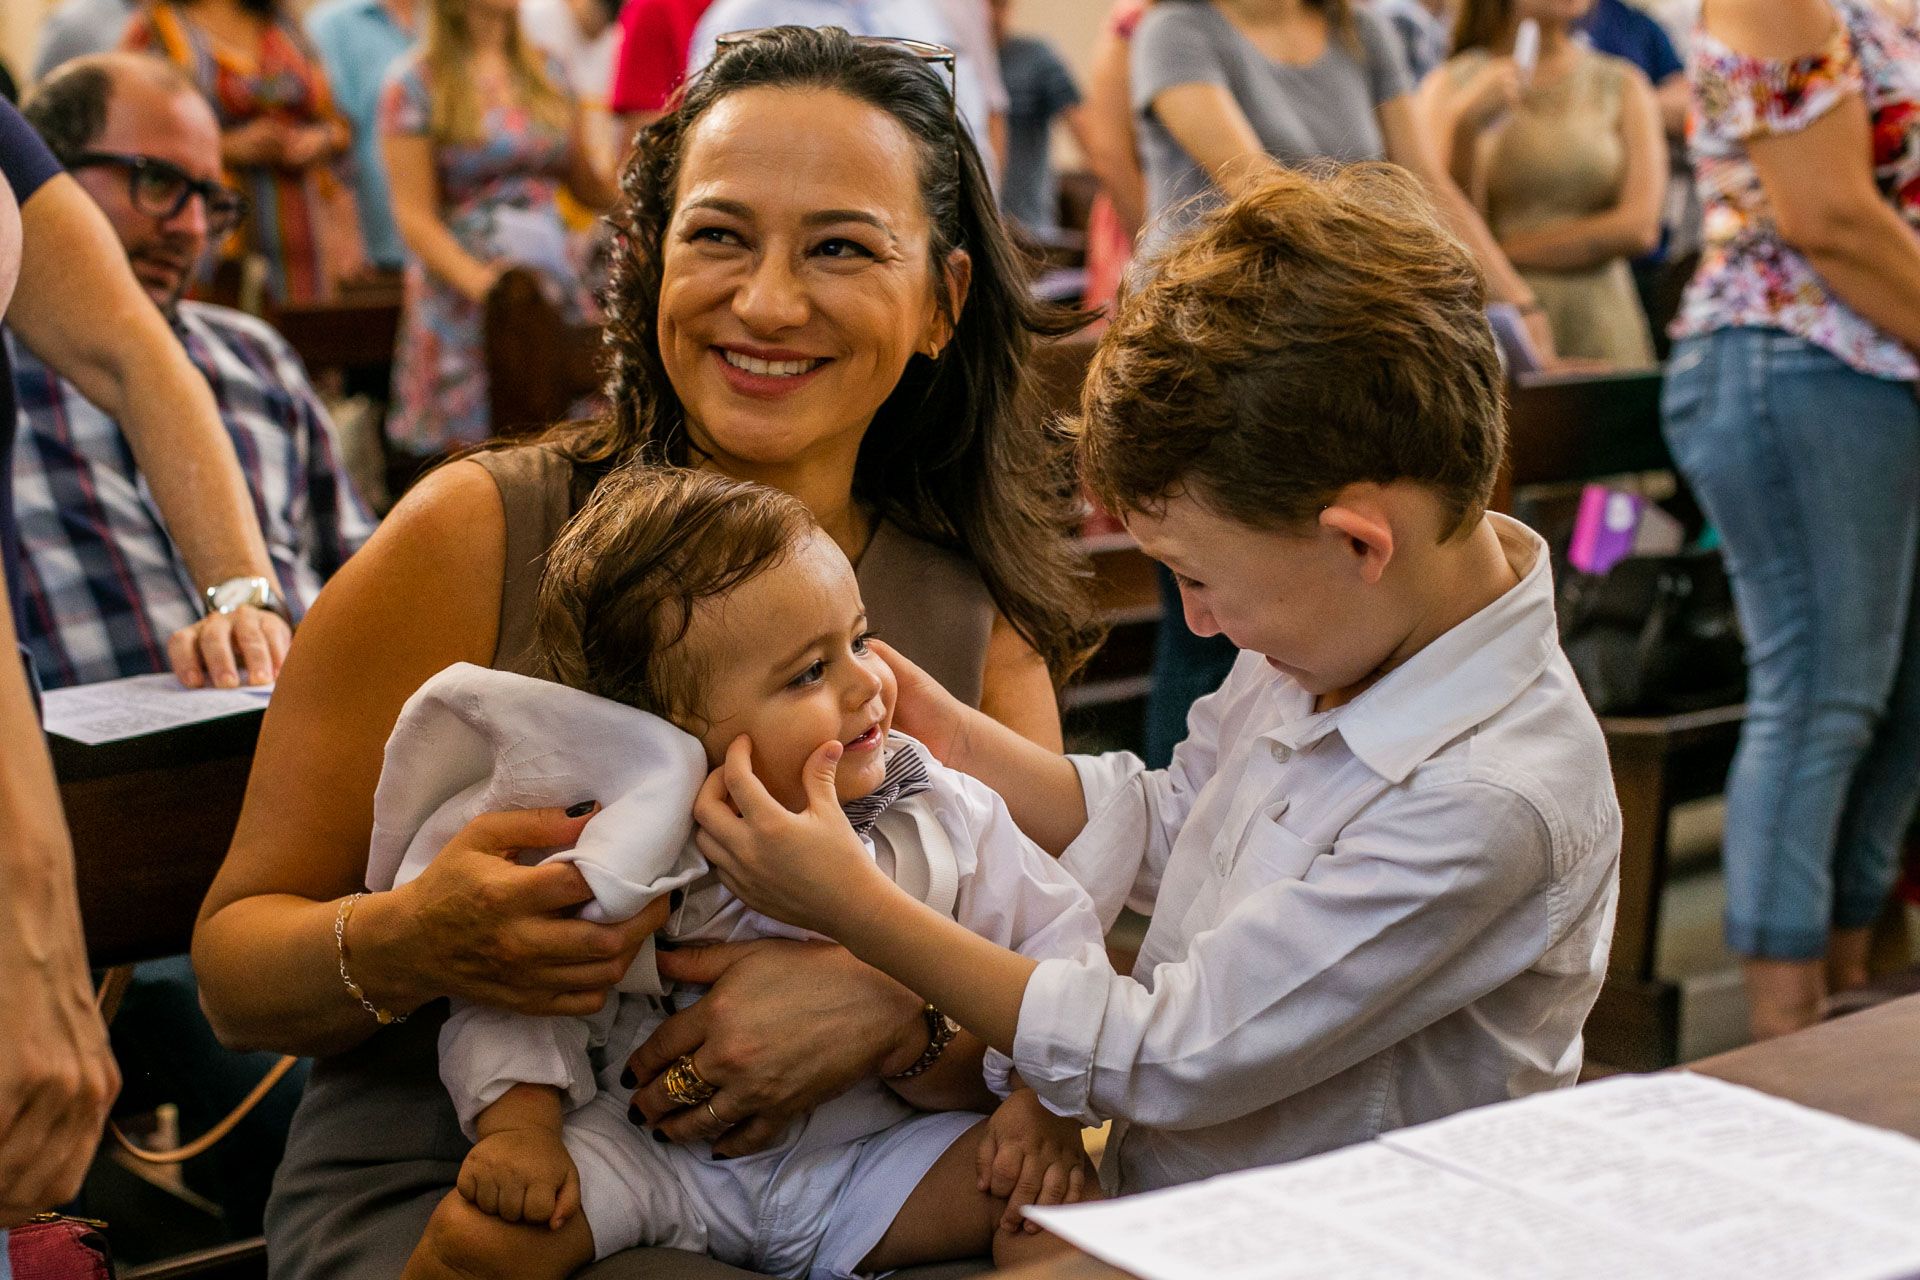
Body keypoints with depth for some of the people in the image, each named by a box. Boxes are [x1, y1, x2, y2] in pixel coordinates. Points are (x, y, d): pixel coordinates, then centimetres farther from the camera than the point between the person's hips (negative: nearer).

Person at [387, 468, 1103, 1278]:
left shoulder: (945, 822, -8)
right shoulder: (611, 860, -15)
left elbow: (1055, 937, 1)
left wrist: (1044, 1098, -12)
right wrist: (519, 1126, -23)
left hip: (872, 1145, 1)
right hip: (651, 1159, -1)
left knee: (1061, 1195, -22)